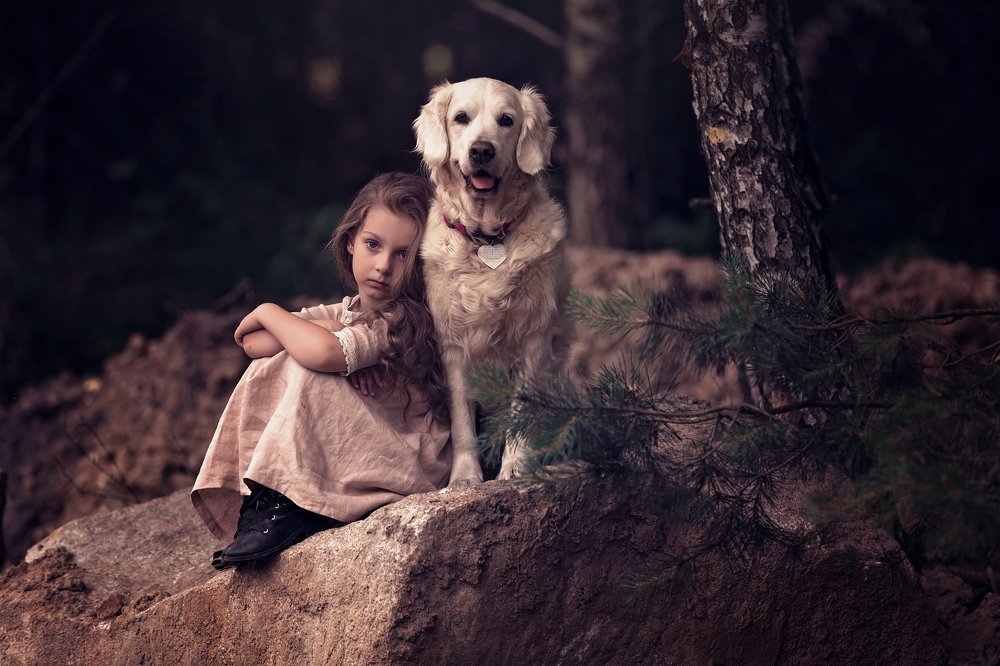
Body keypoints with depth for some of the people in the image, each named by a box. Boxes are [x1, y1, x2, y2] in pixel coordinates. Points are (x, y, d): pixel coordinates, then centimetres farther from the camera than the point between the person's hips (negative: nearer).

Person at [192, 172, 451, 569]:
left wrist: (269, 312, -16)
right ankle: (259, 500, -10)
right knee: (266, 371, -6)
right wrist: (331, 337, -22)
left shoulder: (405, 319, -18)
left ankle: (286, 507, -21)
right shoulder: (344, 314, 5)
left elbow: (323, 353, -35)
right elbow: (252, 343, -7)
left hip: (410, 461, -8)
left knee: (309, 371, -24)